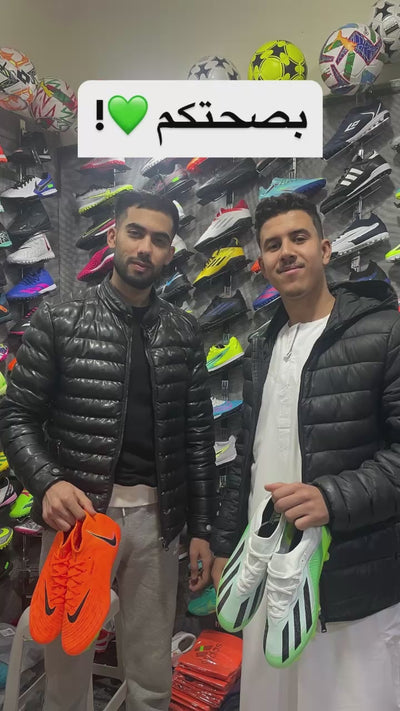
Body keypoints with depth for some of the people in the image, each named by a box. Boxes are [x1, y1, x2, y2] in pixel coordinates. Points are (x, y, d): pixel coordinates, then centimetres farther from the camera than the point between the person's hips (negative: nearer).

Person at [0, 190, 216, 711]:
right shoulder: (58, 321, -2)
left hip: (157, 515, 2)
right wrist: (48, 482, -19)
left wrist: (202, 529, 4)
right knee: (67, 669, 17)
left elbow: (198, 433, 5)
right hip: (78, 512, -1)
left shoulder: (183, 331, 4)